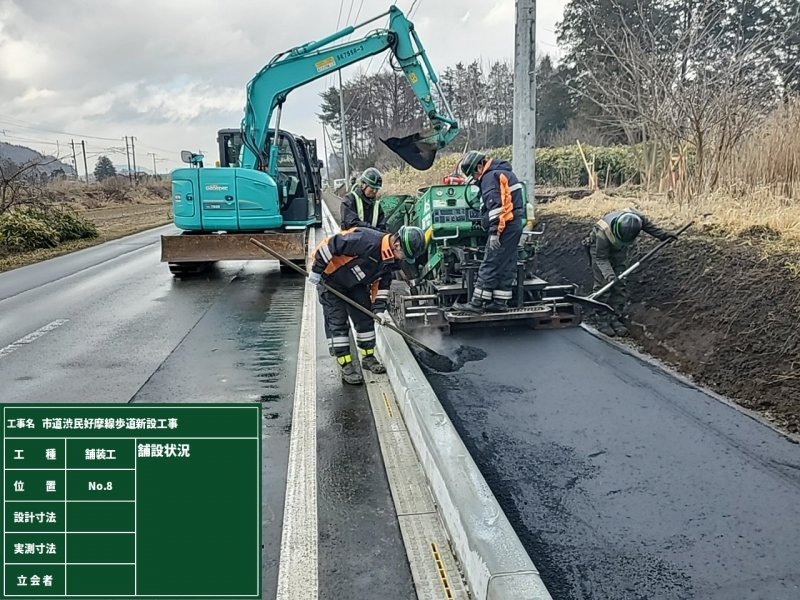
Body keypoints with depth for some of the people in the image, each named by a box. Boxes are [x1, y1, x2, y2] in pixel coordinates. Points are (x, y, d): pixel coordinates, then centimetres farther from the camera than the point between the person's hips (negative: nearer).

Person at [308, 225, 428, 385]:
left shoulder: (392, 259, -11)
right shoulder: (367, 241, -38)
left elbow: (383, 282, 2)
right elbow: (330, 244, -35)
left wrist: (379, 307, -6)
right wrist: (316, 270, -27)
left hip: (356, 284, 7)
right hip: (331, 280, -7)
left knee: (365, 319, 8)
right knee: (337, 322, -6)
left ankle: (368, 357, 23)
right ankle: (346, 367, -1)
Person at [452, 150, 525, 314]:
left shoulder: (490, 176, -10)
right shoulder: (504, 172, 21)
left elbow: (495, 205, -20)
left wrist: (494, 232, -23)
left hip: (504, 226, -10)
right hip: (516, 223, 10)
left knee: (489, 265, -7)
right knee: (506, 265, 10)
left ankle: (477, 303, -5)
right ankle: (500, 302, 14)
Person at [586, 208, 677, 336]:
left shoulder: (636, 216, -30)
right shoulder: (603, 233, -41)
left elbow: (647, 224, -4)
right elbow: (601, 258, -30)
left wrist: (662, 234, 0)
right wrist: (609, 275, -42)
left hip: (621, 252, 5)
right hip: (600, 249, -5)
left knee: (619, 286, 3)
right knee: (603, 286, -8)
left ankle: (615, 319, 12)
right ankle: (603, 322, 1)